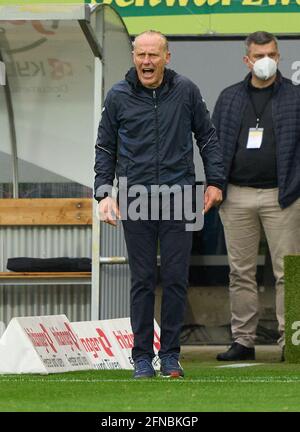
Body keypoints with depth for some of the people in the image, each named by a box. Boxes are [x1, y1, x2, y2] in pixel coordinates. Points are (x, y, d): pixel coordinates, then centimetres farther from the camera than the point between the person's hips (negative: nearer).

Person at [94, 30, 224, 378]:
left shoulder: (186, 91, 2)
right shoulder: (118, 97, 2)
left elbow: (207, 136, 11)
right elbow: (105, 149, 9)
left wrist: (214, 181, 6)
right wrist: (104, 192, 0)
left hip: (178, 198, 0)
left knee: (176, 279, 1)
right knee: (142, 281, 2)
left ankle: (171, 354, 10)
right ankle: (142, 356, 9)